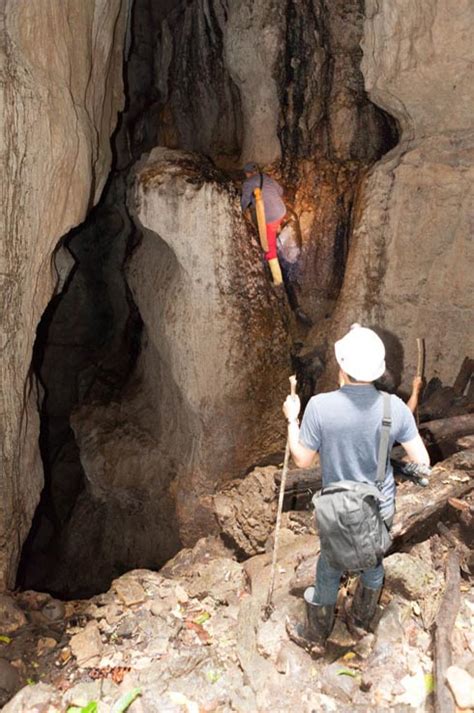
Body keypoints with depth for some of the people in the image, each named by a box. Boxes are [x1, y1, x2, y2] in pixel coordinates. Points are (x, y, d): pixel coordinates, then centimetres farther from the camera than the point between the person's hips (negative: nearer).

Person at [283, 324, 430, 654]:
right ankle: (362, 621, 52)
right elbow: (422, 462, -11)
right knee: (373, 563, 28)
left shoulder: (320, 406, -26)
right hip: (382, 508, 2)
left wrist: (292, 419, 0)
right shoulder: (395, 407, -18)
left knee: (329, 572, 20)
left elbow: (302, 459, -13)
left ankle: (316, 637, 41)